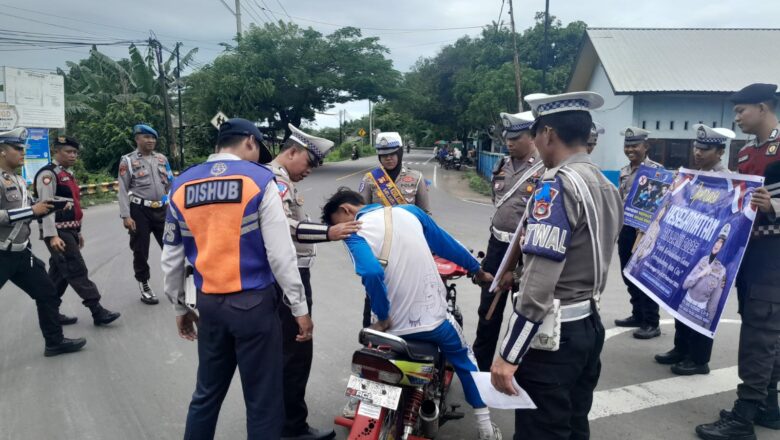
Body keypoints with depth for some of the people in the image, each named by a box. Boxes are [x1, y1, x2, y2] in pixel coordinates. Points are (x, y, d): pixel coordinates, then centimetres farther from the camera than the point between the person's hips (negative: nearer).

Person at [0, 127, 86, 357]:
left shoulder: (19, 181, 13)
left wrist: (43, 207, 5)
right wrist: (32, 210, -23)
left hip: (21, 252, 9)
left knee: (47, 293, 13)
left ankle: (55, 342, 25)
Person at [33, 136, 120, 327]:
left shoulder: (68, 174, 18)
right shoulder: (48, 174, -11)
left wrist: (77, 231, 25)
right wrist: (52, 235, -26)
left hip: (69, 231, 9)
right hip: (58, 232, -9)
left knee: (59, 273, 13)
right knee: (77, 271, -8)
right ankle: (97, 311, -6)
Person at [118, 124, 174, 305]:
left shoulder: (162, 159, 10)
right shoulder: (128, 161, -3)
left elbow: (171, 184, 12)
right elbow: (123, 191, -5)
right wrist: (126, 216, -13)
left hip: (161, 209, 3)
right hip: (140, 210, -3)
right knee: (141, 251, 6)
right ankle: (144, 287, 21)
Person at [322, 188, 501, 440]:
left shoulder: (354, 233, -10)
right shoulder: (409, 211, 3)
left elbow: (371, 273, -29)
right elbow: (447, 244, 13)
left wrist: (382, 317, -15)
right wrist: (477, 269, 27)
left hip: (395, 325, -2)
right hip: (434, 315, 3)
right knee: (463, 360, 31)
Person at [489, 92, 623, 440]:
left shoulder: (556, 186, -19)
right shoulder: (606, 186, 8)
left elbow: (540, 284, -24)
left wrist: (508, 355, -20)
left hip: (553, 334, -9)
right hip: (589, 326, 9)